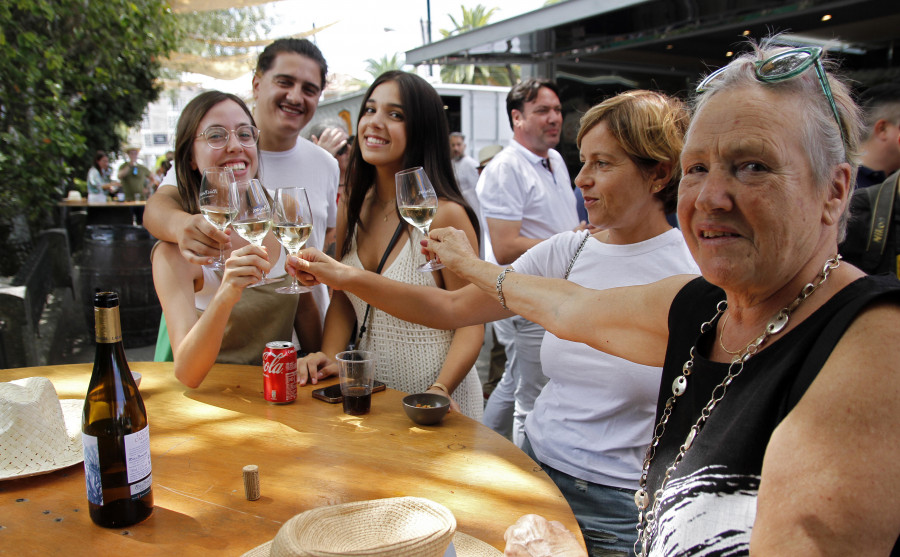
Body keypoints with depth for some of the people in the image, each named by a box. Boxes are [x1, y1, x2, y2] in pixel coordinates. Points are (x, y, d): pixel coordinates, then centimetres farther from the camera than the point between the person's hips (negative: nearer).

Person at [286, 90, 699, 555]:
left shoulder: (692, 268, -13)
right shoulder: (566, 251, -2)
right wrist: (347, 277, -9)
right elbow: (452, 307, -3)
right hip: (538, 466, 4)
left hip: (623, 504, -3)